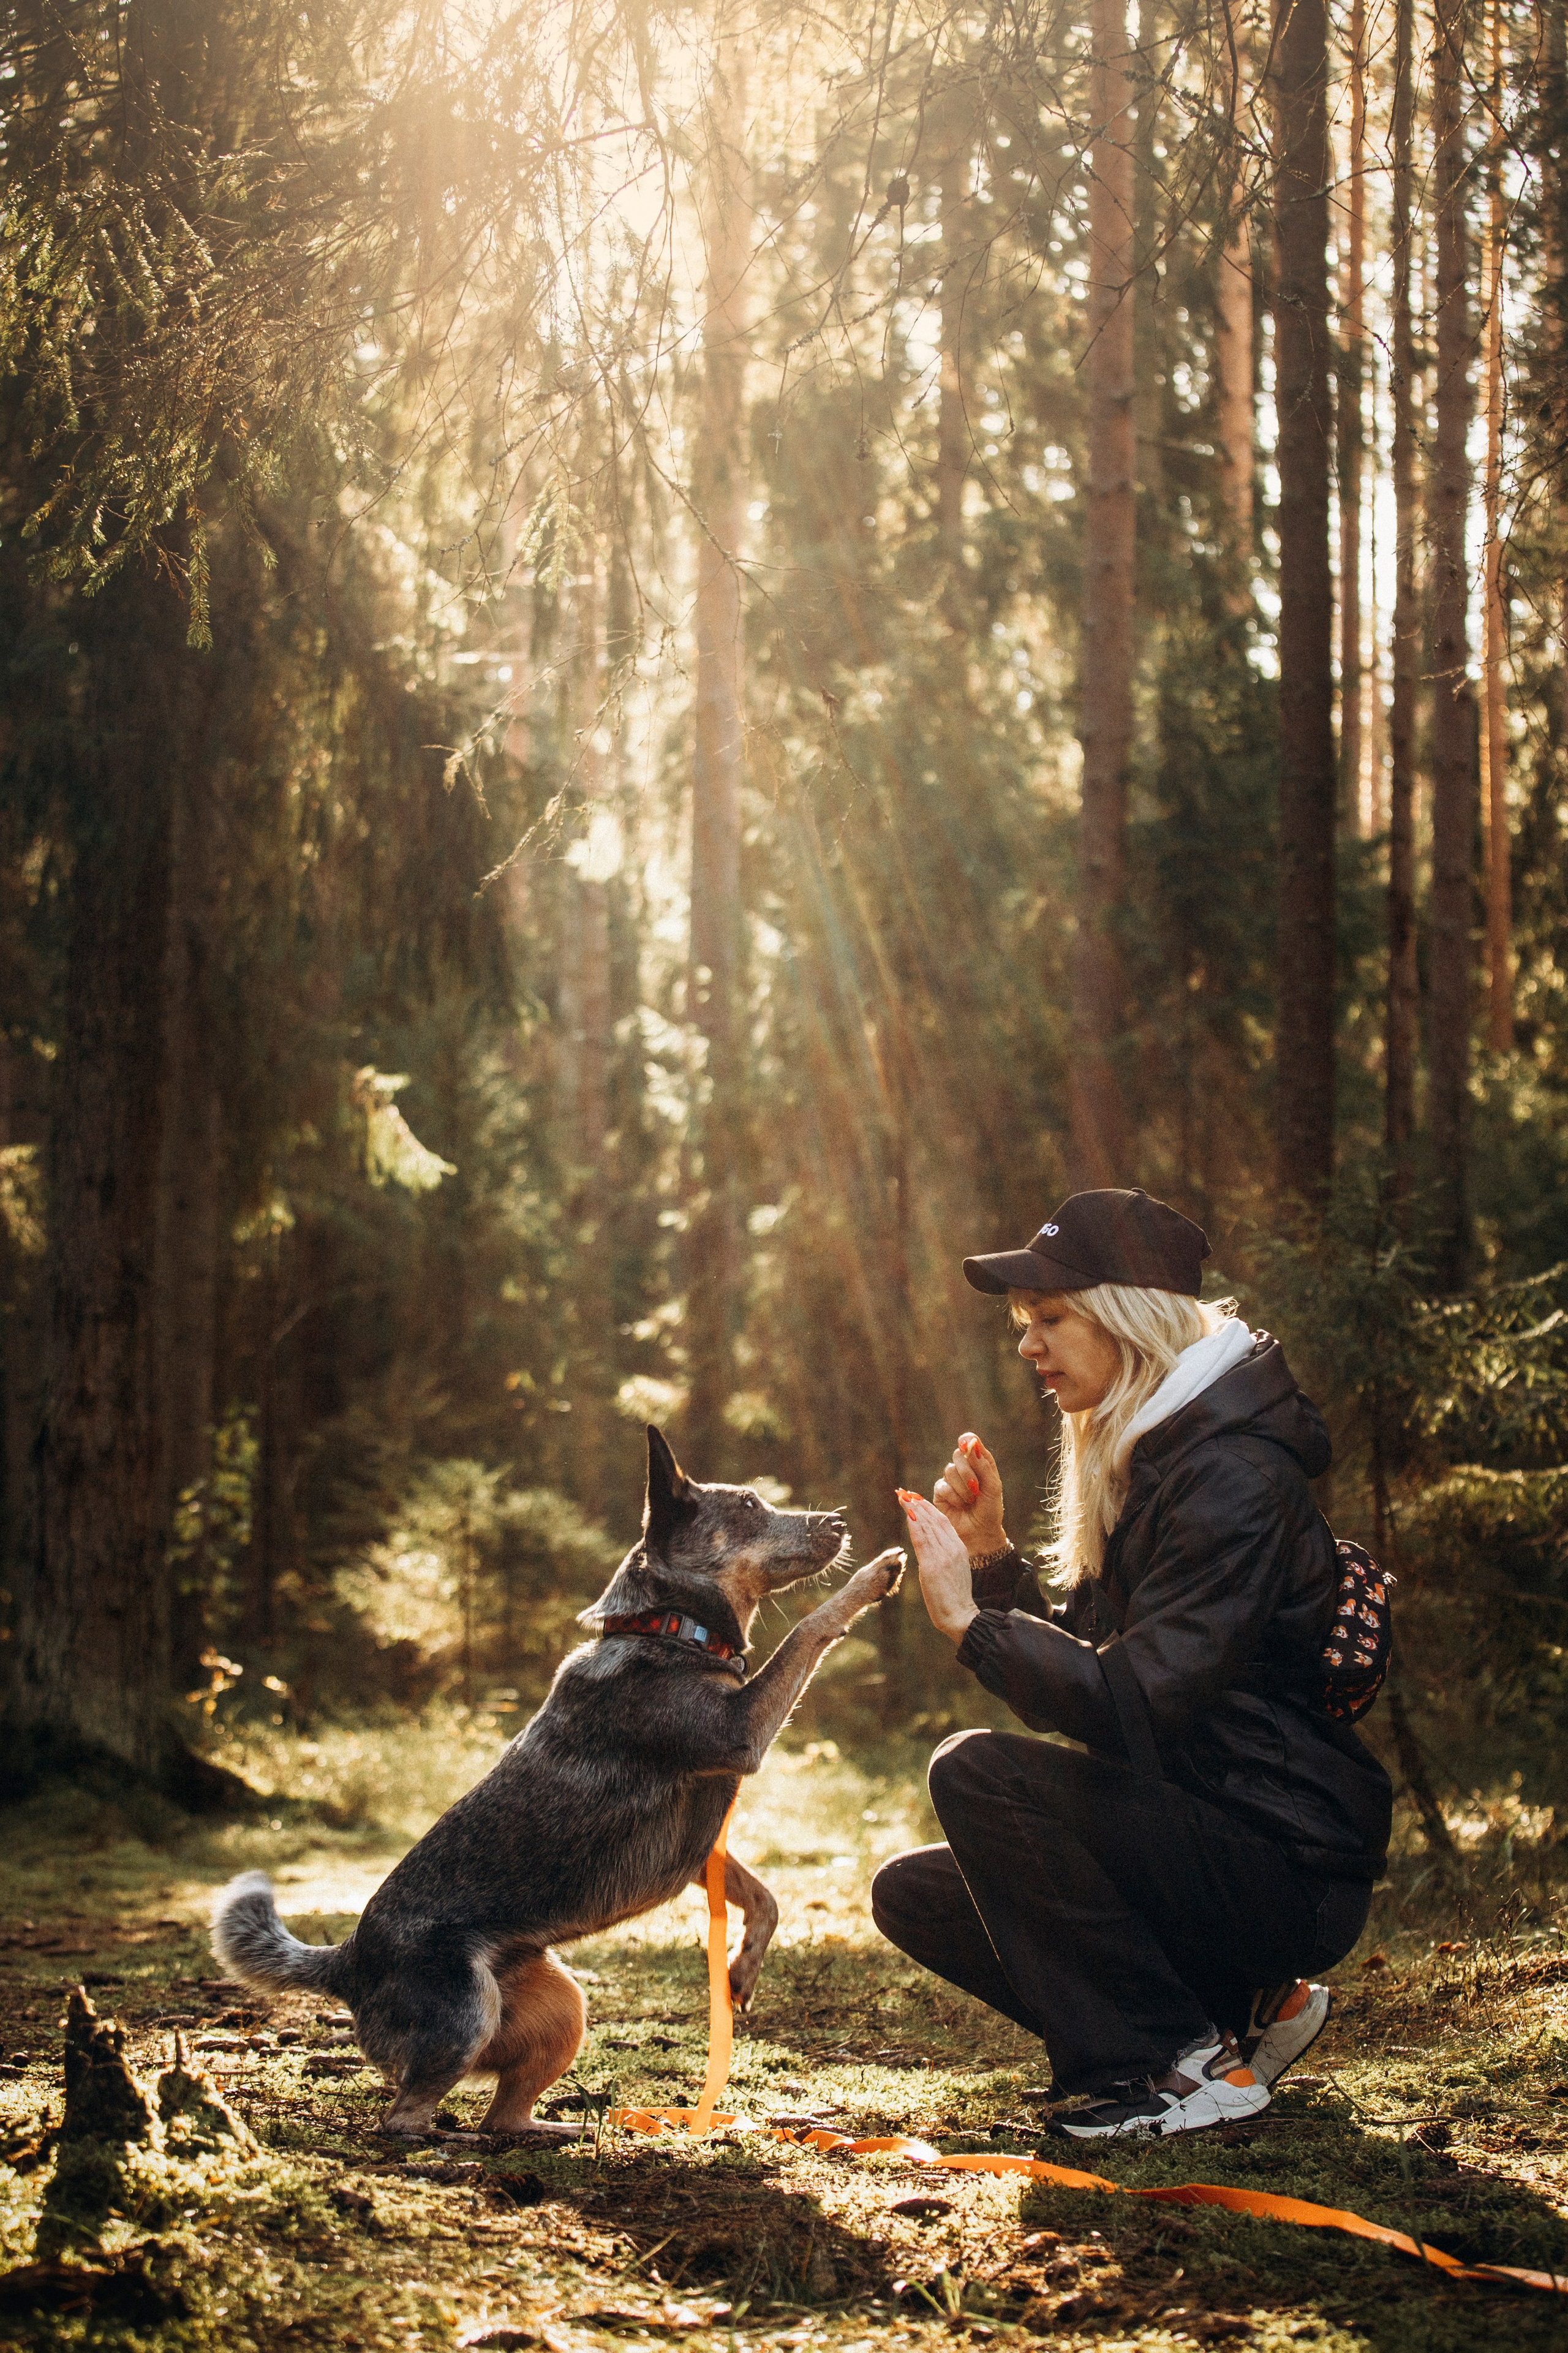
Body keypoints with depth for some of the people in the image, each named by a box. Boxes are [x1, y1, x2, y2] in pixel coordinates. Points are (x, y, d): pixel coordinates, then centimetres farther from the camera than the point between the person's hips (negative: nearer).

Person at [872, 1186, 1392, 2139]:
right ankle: (1242, 2009, 9)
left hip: (1288, 1872, -10)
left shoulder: (1234, 1478, -19)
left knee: (980, 1773, -24)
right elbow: (1077, 1660, 15)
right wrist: (991, 1554, 3)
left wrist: (970, 1621, -21)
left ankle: (1178, 2065, -13)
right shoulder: (1145, 1461, 12)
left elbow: (1132, 1703, -28)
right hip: (1205, 1839, 10)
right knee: (913, 1894, 8)